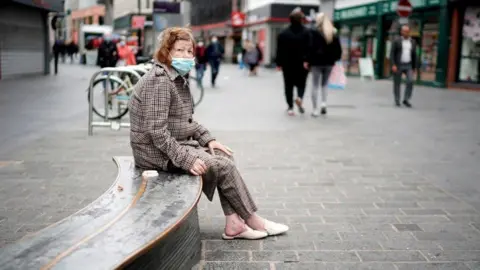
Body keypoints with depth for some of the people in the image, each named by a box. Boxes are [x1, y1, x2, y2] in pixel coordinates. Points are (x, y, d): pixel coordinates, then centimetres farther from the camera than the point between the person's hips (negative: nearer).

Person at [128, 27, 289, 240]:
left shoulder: (177, 79, 13)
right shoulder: (159, 81, -19)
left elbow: (186, 121, 19)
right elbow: (157, 130, -25)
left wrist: (207, 139, 6)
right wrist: (185, 159, -26)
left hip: (174, 144, 10)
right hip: (157, 152, -10)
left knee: (222, 156, -1)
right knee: (223, 165, -12)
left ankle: (233, 224, -5)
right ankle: (253, 220, 3)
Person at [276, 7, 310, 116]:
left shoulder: (283, 33, 0)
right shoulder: (306, 32, -3)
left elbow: (280, 50, 0)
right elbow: (310, 48, -12)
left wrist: (279, 63, 4)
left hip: (288, 64, 1)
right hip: (302, 63, -1)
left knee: (289, 85, 8)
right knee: (301, 83, 15)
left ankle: (290, 107, 5)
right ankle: (300, 97, -14)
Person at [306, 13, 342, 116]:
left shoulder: (314, 32, -6)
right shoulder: (334, 33, 8)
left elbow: (311, 47, -13)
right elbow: (338, 49, 7)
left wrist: (308, 61, -10)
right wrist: (335, 59, 13)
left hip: (316, 62, -4)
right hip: (329, 62, 4)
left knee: (315, 85, 3)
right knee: (325, 84, 19)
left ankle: (315, 110, 1)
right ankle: (324, 103, -2)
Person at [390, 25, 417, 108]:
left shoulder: (413, 42, 8)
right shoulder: (396, 41, -2)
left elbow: (414, 55, 13)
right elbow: (392, 54, -6)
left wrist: (414, 68, 11)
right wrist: (393, 65, -17)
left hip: (408, 66, 3)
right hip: (398, 65, -2)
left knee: (410, 81, -15)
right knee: (397, 83, 3)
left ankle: (406, 99, -5)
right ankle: (397, 101, 16)